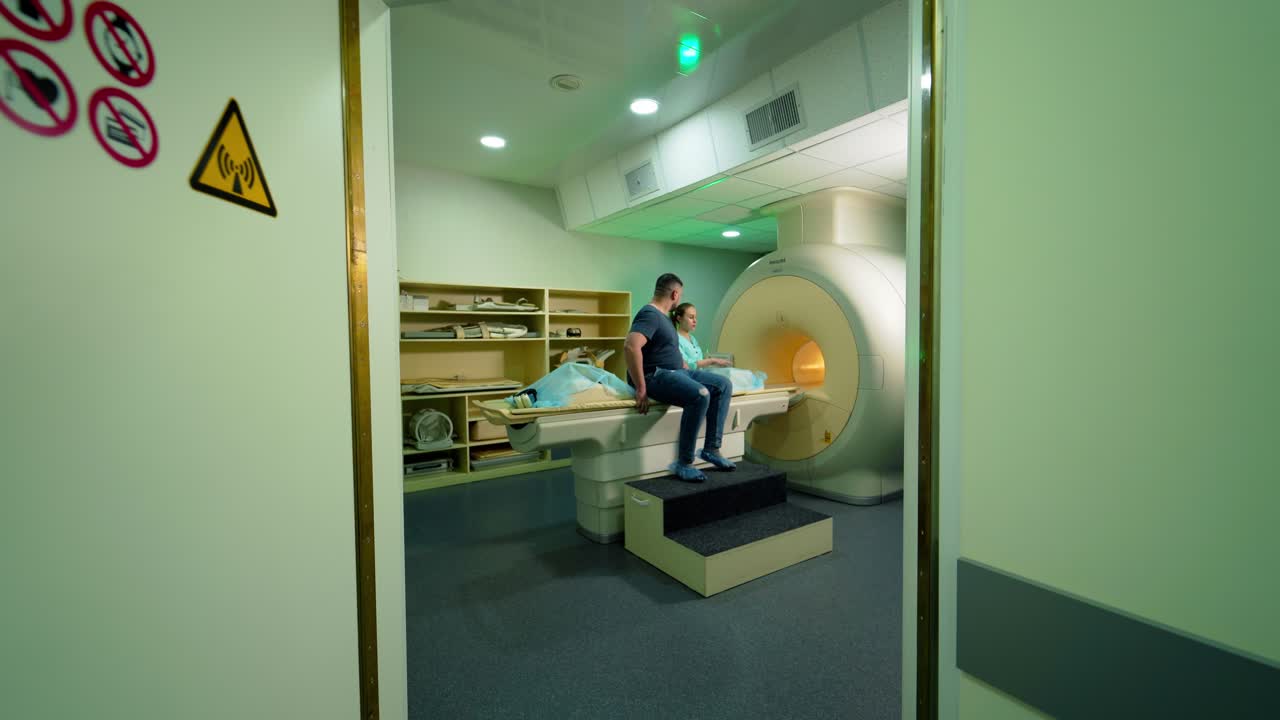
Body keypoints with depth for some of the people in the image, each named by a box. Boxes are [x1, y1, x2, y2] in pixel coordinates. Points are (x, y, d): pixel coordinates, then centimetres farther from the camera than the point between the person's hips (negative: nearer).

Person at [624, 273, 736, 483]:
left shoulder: (664, 316, 20)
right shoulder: (650, 314, -13)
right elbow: (630, 347, -30)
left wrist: (688, 373, 22)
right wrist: (641, 389, -29)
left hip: (676, 371, 10)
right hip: (655, 375, -10)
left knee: (723, 385, 0)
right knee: (700, 395, -33)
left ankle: (711, 448, 0)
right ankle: (683, 463, -21)